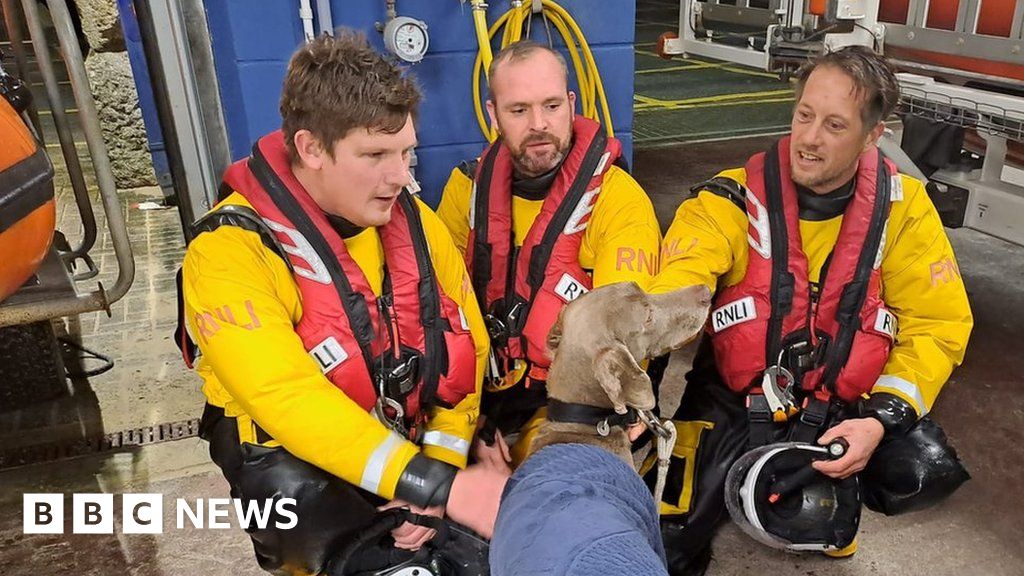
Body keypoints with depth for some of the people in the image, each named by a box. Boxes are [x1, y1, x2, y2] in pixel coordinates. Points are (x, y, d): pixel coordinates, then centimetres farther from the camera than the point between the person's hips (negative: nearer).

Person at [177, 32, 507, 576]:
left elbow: (468, 349, 0)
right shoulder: (230, 253, -19)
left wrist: (442, 466, -13)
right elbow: (292, 401, -29)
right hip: (298, 462, -4)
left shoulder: (415, 222, -3)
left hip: (417, 445, 5)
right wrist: (440, 486, -34)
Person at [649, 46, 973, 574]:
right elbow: (669, 299, -26)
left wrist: (881, 418, -19)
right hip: (735, 402, -2)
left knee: (929, 471, -23)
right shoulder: (733, 200, -15)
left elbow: (937, 325, -4)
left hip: (844, 407, 3)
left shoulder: (903, 208, -7)